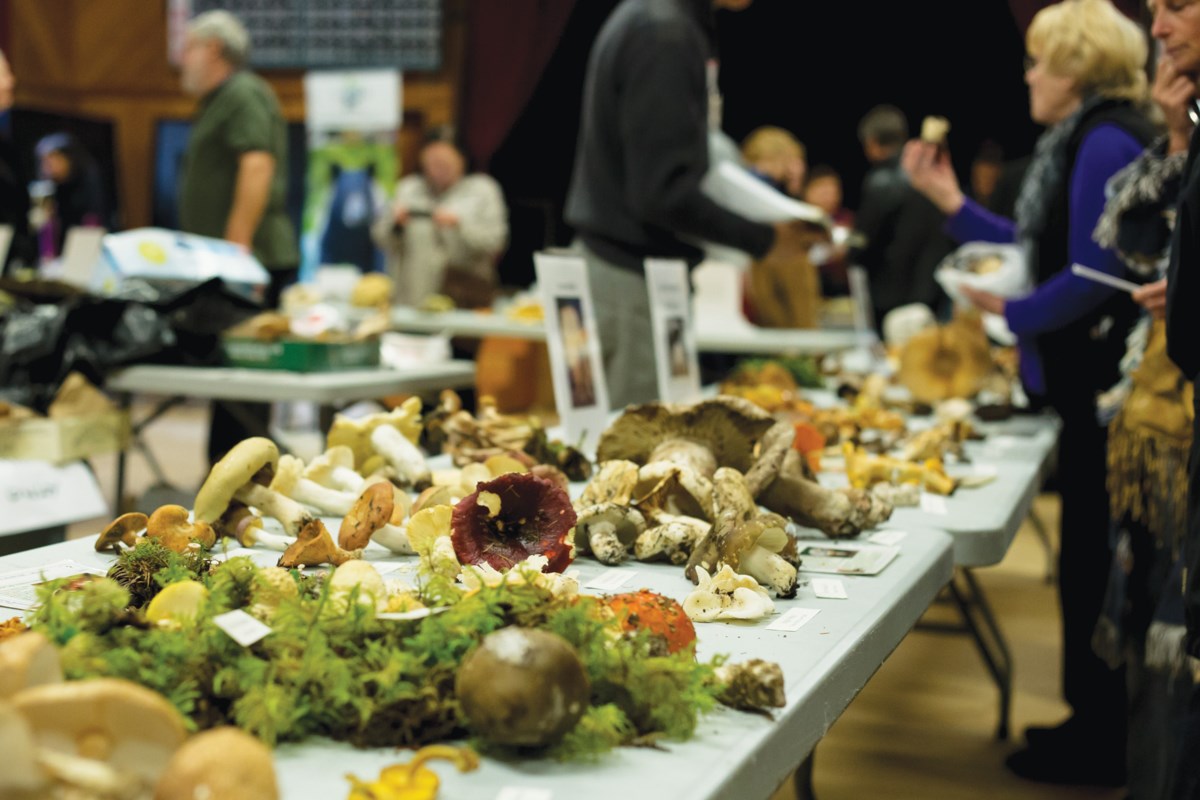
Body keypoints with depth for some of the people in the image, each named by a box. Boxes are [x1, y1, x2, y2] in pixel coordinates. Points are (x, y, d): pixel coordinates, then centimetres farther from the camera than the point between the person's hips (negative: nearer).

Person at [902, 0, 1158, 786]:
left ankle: (1099, 747, 11)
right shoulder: (1086, 138, 16)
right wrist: (950, 200, 18)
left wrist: (1012, 314, -7)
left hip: (1104, 388, -10)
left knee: (1093, 559, -1)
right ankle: (1095, 723, 28)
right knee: (1091, 557, 16)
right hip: (1086, 385, 10)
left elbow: (1093, 278, -21)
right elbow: (1036, 251, 17)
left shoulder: (1106, 141, -15)